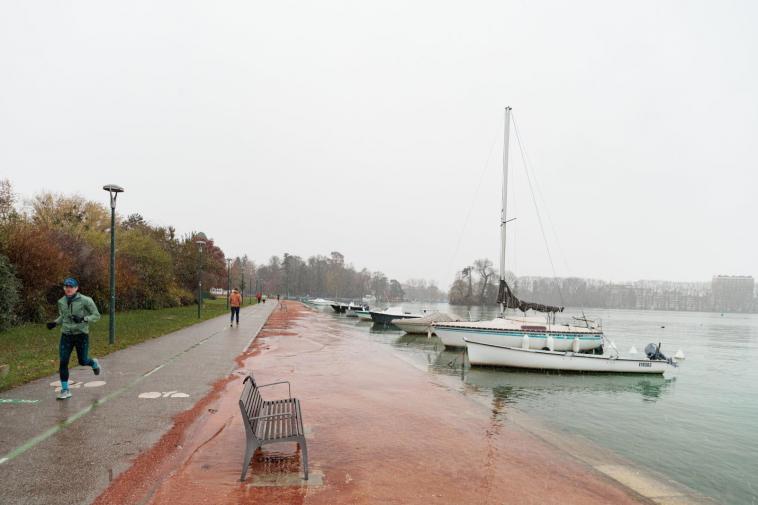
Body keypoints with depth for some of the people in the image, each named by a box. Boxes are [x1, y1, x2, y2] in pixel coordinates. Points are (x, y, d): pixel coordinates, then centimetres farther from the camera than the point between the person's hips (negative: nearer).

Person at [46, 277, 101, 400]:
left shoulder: (85, 300, -12)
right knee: (63, 362, -5)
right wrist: (55, 323, 1)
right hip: (66, 335, 3)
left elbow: (96, 315, -8)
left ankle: (94, 363, 44)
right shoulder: (61, 302, 3)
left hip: (81, 335, -3)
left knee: (83, 361, 7)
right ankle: (65, 390, 7)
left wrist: (83, 319, -24)